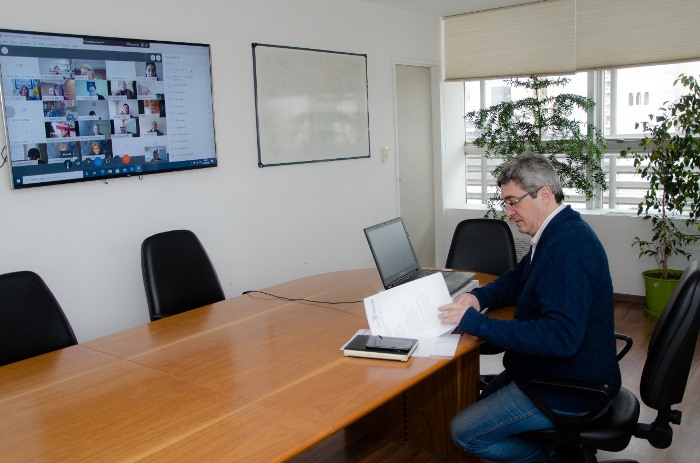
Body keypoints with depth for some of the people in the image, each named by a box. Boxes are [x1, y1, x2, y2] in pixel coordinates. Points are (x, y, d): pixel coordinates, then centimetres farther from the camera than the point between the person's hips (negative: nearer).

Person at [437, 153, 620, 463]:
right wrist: (478, 296, -2)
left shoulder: (568, 248, -28)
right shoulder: (558, 234, 5)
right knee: (484, 399, 25)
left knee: (463, 432, -3)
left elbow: (561, 337, -35)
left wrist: (477, 323, -32)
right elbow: (518, 279, 18)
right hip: (557, 373, 10)